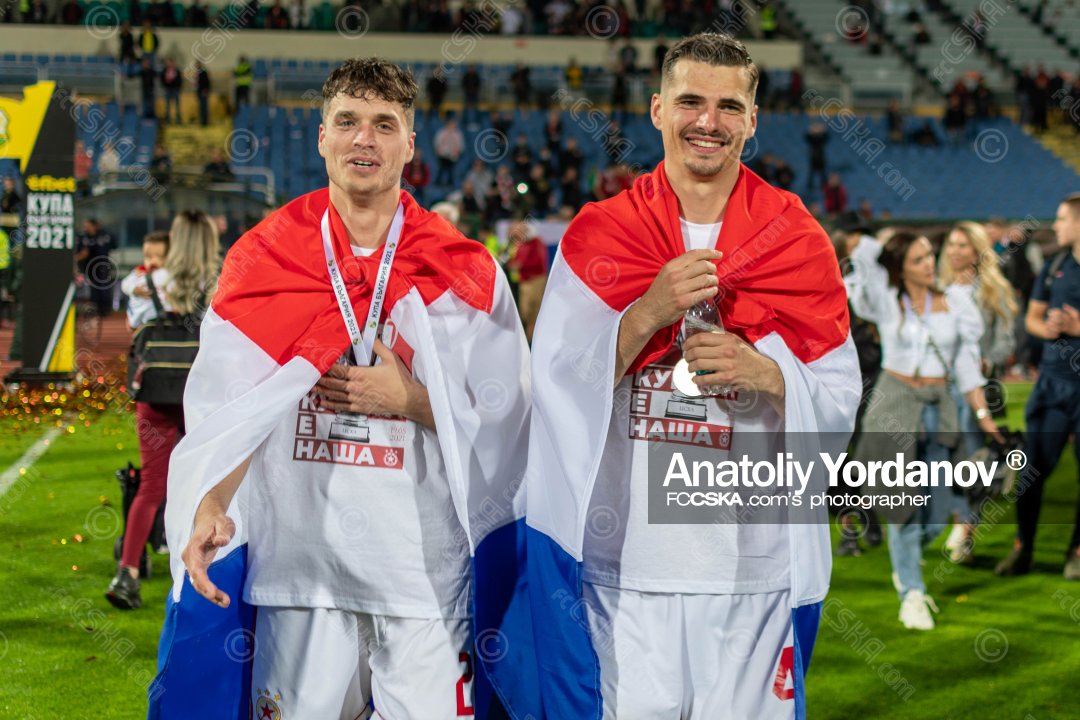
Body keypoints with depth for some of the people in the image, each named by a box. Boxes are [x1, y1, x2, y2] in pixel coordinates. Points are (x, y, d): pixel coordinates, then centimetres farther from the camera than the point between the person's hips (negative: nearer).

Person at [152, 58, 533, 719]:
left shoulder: (463, 270, 3)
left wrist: (410, 401, -11)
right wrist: (210, 508, -15)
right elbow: (226, 410, 1)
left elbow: (506, 422, 3)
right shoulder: (263, 258, 6)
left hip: (426, 560, -1)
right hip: (296, 558, 1)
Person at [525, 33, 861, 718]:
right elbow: (555, 386, -1)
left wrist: (763, 373, -13)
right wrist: (649, 312, -14)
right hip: (624, 553, 0)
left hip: (754, 556, 1)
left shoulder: (798, 242, 6)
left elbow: (839, 403, 6)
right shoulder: (600, 235, 5)